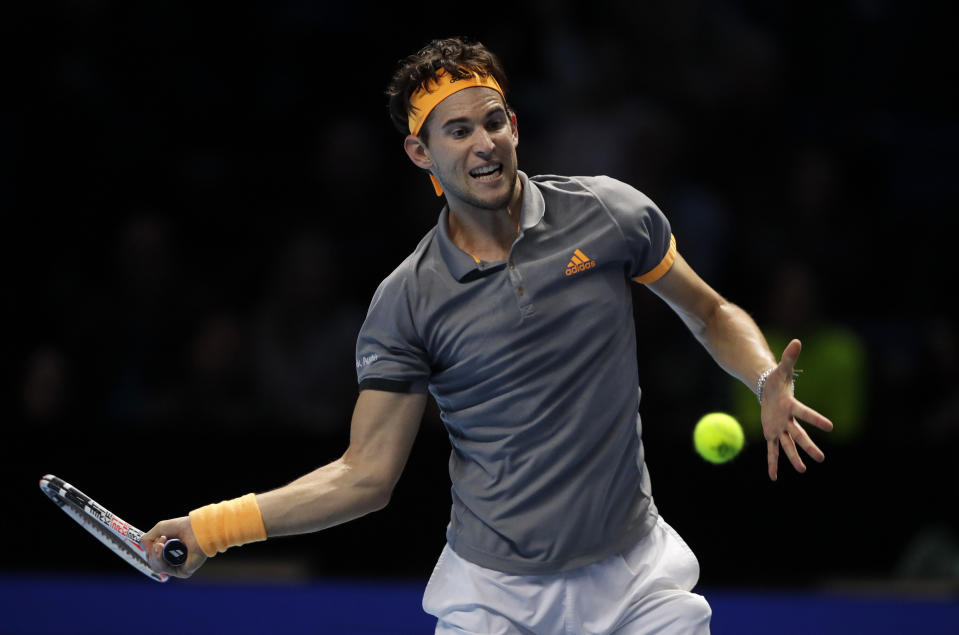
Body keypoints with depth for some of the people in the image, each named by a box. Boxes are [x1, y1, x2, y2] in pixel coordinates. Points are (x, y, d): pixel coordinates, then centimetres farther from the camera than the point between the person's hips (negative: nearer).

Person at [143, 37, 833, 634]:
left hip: (634, 577, 1)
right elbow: (367, 474, -3)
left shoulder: (609, 214, -4)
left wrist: (768, 383, -11)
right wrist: (213, 527, -12)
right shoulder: (407, 303, -6)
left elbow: (712, 314, 10)